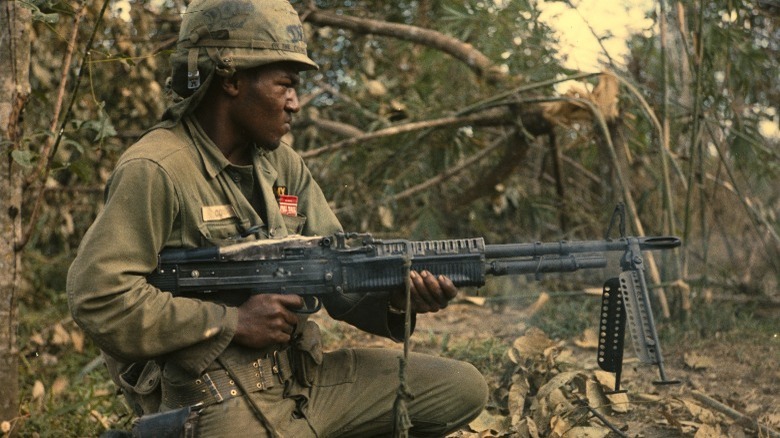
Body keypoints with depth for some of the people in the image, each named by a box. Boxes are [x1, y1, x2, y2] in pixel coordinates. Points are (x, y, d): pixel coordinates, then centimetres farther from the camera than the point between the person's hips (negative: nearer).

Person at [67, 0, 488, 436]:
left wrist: (398, 298, -14)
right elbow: (98, 296, -21)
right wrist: (233, 322, -18)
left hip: (301, 380, 8)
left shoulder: (284, 165, 9)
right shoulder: (156, 171, -14)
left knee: (463, 388, 8)